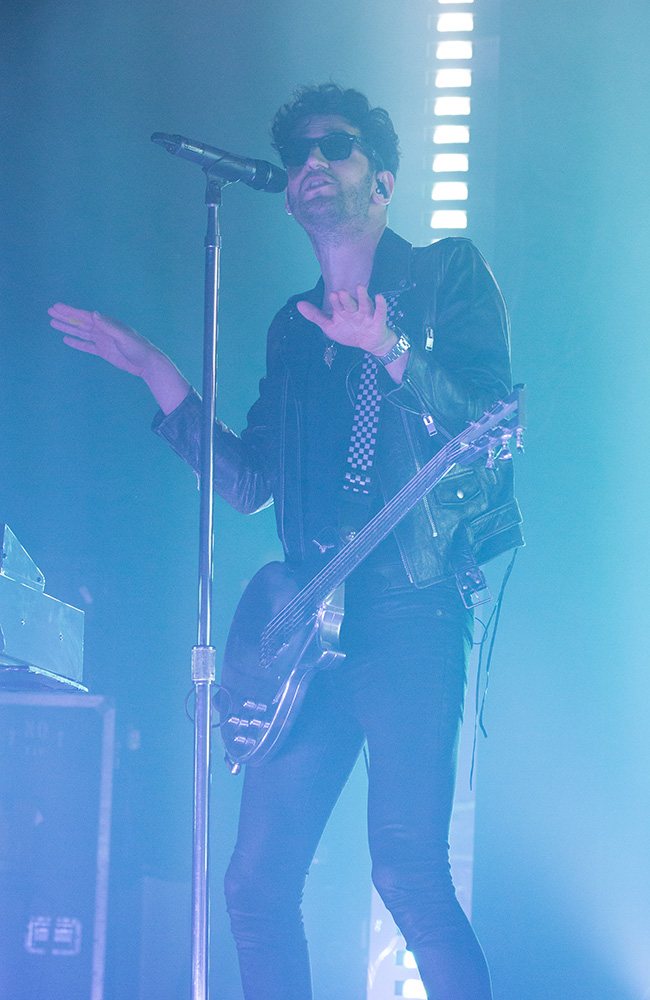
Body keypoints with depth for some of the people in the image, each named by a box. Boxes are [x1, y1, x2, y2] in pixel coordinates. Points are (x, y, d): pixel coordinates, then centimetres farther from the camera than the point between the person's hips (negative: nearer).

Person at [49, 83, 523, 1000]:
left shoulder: (447, 274, 4)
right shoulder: (294, 328, 21)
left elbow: (489, 416, -9)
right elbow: (249, 482, 19)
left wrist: (392, 354, -26)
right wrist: (157, 376, 11)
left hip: (411, 614, -6)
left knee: (410, 878, -17)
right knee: (257, 882, 3)